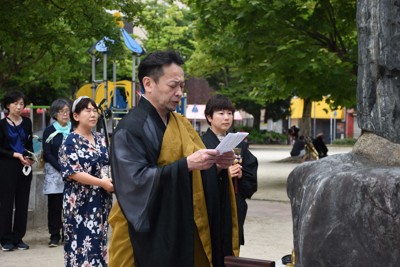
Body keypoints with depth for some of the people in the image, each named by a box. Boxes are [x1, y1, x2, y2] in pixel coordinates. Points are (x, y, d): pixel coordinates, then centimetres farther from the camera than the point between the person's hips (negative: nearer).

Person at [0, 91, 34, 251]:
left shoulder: (26, 123, 9)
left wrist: (29, 157, -4)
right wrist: (16, 155, -13)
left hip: (24, 167, 4)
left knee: (22, 202, 4)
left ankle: (18, 238, 12)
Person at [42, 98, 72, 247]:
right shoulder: (49, 131, 3)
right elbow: (47, 154, -1)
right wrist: (62, 169, -11)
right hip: (54, 173, -1)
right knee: (55, 205, -2)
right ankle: (55, 235, 4)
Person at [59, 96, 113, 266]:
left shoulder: (100, 139, 12)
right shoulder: (71, 142, -8)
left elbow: (108, 164, 18)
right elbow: (73, 173, -16)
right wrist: (102, 183, -20)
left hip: (102, 200, 7)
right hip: (81, 201, -6)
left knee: (99, 241, 9)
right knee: (83, 241, -7)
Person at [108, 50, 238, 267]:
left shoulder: (181, 123, 12)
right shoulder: (130, 129, -12)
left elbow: (198, 175, 14)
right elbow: (137, 180, -23)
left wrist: (216, 164, -8)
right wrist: (186, 164, -29)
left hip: (185, 232, 7)